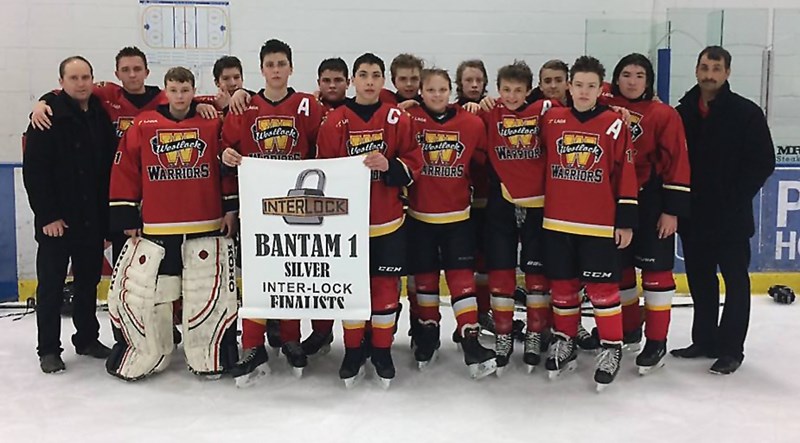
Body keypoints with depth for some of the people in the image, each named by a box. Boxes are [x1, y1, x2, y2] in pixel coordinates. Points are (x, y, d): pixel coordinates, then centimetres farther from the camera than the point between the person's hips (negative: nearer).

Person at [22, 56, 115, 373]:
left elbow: (110, 167, 8)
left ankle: (87, 339, 28)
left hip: (92, 219, 5)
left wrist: (107, 214, 3)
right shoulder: (48, 118, -8)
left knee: (89, 281, 14)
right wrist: (47, 215, -15)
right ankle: (49, 349, 15)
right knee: (51, 285, 5)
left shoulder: (101, 116, 6)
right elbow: (33, 171, -11)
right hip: (56, 221, -5)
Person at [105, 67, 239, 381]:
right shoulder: (143, 125, 2)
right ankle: (141, 357, 22)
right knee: (134, 291, 2)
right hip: (153, 230, 1)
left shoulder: (213, 124, 1)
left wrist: (231, 208, 2)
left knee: (212, 292, 1)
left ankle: (209, 360, 19)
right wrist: (126, 217, 2)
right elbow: (124, 170, 4)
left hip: (207, 228, -1)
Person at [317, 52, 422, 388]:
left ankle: (382, 351, 24)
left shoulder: (398, 119, 0)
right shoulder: (334, 121, -1)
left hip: (387, 222, 0)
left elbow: (413, 165, 0)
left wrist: (389, 166, -19)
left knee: (386, 286, 6)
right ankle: (353, 352, 25)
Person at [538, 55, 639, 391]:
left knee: (602, 287, 1)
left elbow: (626, 174, -4)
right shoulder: (550, 119, 3)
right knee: (562, 285, 12)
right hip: (557, 222, 3)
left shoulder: (614, 124, -4)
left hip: (599, 224, -3)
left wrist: (626, 219, -5)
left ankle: (612, 348, 16)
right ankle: (564, 342, 27)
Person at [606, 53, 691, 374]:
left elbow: (677, 163, -7)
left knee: (656, 270, 0)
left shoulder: (663, 114, -5)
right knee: (619, 268, 12)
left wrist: (672, 209, -10)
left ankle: (657, 343, 9)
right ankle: (628, 330, 28)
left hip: (651, 203, -4)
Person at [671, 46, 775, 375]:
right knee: (700, 280, 13)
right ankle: (705, 340, 27)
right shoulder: (683, 113, 6)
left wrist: (736, 198, -10)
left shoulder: (747, 113, -5)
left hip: (731, 217, -4)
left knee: (735, 280, 4)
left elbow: (763, 163, -6)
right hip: (693, 215, 4)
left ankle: (731, 349, 13)